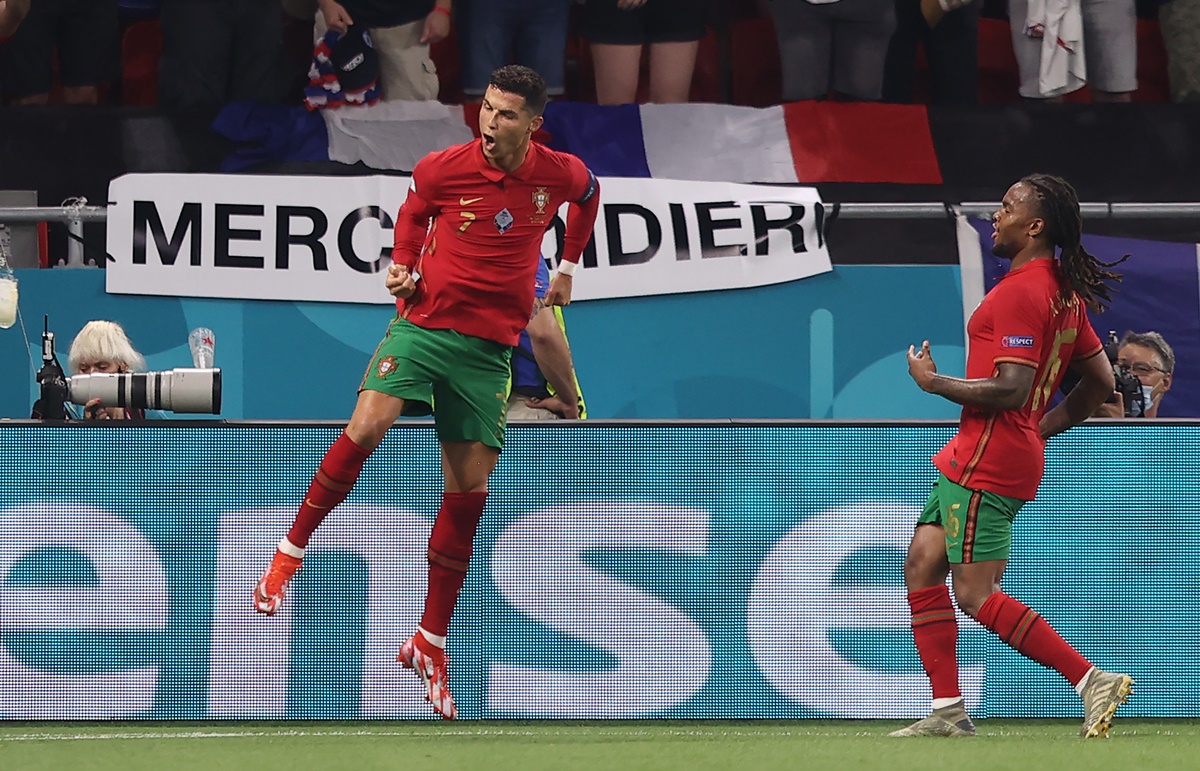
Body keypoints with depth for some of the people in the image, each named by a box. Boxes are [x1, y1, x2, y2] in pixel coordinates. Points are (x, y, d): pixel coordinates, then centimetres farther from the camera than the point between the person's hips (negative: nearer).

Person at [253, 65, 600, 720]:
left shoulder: (561, 174, -4)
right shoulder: (443, 169, -9)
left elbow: (588, 195, 21)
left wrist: (568, 264, 20)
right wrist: (403, 264, -3)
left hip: (488, 347, 2)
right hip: (423, 323, -2)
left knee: (468, 492, 1)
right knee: (366, 427, -28)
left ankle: (430, 643, 13)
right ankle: (289, 552, -11)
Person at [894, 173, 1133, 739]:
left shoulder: (1021, 291, -17)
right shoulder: (1066, 292, 13)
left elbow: (1011, 390, -24)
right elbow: (1101, 380, 19)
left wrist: (933, 382, -12)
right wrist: (1041, 429, 21)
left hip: (990, 455, -10)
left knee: (976, 593, -9)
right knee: (921, 565, 11)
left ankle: (1092, 680, -10)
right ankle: (948, 712, 10)